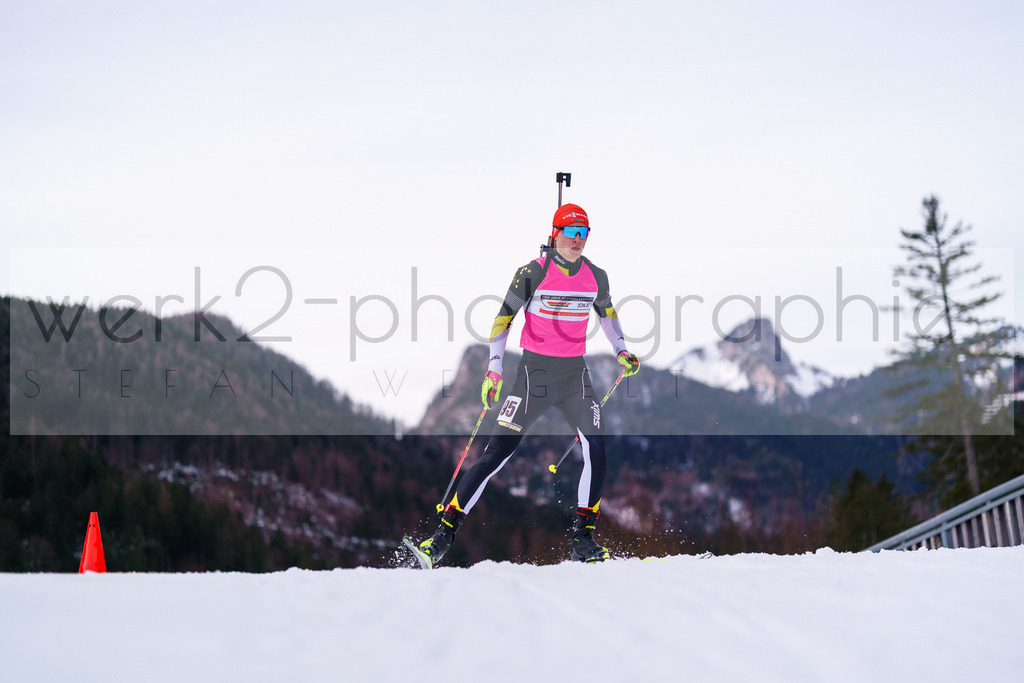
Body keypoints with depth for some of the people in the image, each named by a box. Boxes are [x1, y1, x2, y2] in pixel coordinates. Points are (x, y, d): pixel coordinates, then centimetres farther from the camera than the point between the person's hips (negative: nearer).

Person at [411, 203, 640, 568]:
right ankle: (444, 533, -2)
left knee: (596, 452, -13)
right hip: (534, 373, -4)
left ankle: (583, 539, -1)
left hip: (576, 376, 4)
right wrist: (494, 367, -13)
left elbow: (607, 314, 24)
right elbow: (503, 318, -5)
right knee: (496, 454, -8)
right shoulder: (533, 273, -9)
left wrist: (621, 351, 12)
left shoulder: (596, 277, 4)